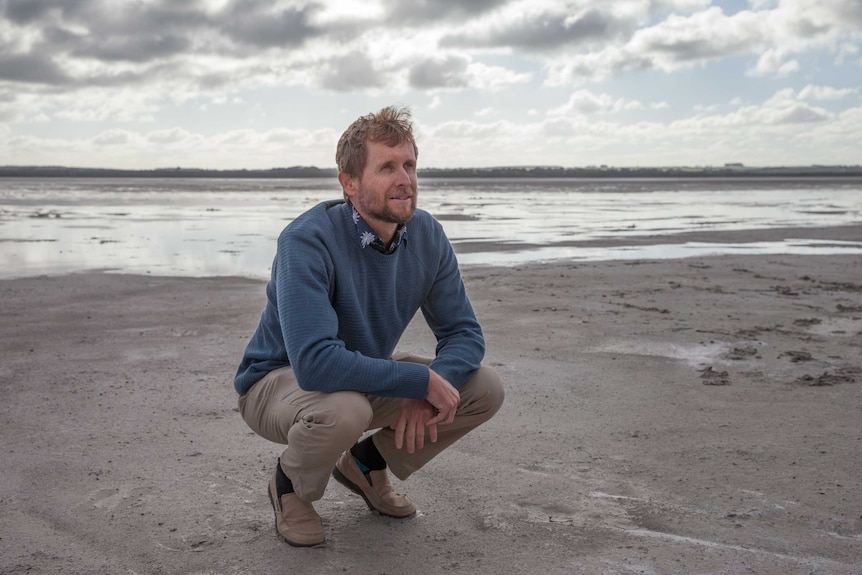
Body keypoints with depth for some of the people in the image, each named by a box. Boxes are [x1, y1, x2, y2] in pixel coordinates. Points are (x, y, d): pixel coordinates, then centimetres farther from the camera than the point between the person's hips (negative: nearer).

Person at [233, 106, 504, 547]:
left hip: (370, 374, 6)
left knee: (485, 389, -9)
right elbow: (315, 363, -40)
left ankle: (367, 462, 12)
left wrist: (431, 390, -27)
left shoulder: (427, 237, -11)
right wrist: (422, 381, -34)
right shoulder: (307, 240, -30)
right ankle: (291, 485, -3)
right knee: (342, 409, -40)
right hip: (278, 380, -6)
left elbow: (463, 333, -6)